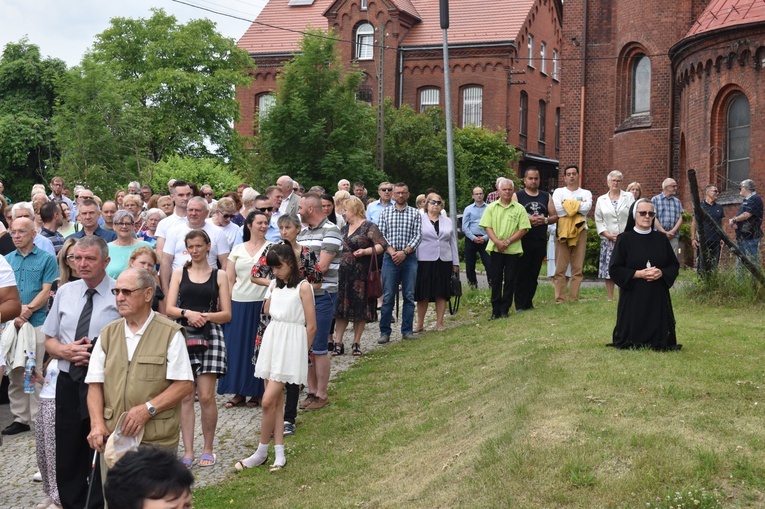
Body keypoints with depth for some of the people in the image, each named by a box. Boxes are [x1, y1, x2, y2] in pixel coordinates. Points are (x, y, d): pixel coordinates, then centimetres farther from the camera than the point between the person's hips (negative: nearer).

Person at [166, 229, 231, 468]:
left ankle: (208, 449, 9)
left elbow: (227, 314, 4)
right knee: (185, 396, 1)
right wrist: (188, 313, -16)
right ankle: (188, 451, 6)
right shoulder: (179, 273, 12)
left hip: (210, 335, -1)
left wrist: (205, 316, -13)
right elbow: (169, 309, 3)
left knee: (206, 396, -5)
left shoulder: (219, 276, 9)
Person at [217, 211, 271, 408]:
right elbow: (229, 279, 10)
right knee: (236, 346, 4)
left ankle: (257, 392, 13)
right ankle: (239, 392, 14)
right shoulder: (237, 249, 11)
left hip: (261, 303, -3)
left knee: (258, 347, 2)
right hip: (238, 304, 3)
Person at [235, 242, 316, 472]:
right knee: (276, 400, 7)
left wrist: (300, 351, 0)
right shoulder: (275, 285, 11)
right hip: (271, 341, 7)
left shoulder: (303, 287, -8)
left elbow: (311, 326, -6)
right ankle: (279, 454, 11)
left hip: (291, 343, -7)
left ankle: (262, 452, 2)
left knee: (268, 400, -11)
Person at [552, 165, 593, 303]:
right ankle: (560, 300, 0)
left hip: (580, 231, 1)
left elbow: (587, 207, -9)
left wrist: (568, 205, -5)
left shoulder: (586, 193, 12)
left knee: (577, 268, 2)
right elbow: (557, 209, -10)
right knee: (560, 268, -3)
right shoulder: (558, 192, 9)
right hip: (562, 231, -1)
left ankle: (574, 299, 7)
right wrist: (578, 206, -5)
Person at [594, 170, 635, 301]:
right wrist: (609, 235, -6)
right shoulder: (601, 200, 12)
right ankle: (610, 299, 4)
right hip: (608, 240, 1)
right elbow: (598, 220, 7)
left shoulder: (629, 197, 8)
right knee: (608, 270, -2)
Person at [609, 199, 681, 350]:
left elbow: (674, 265, 11)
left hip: (658, 297, 3)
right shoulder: (624, 239, -2)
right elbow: (614, 269, -5)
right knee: (631, 344, -4)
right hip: (633, 297, -3)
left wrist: (661, 273, -11)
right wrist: (639, 273, -16)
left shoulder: (661, 238, 8)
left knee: (659, 342, -1)